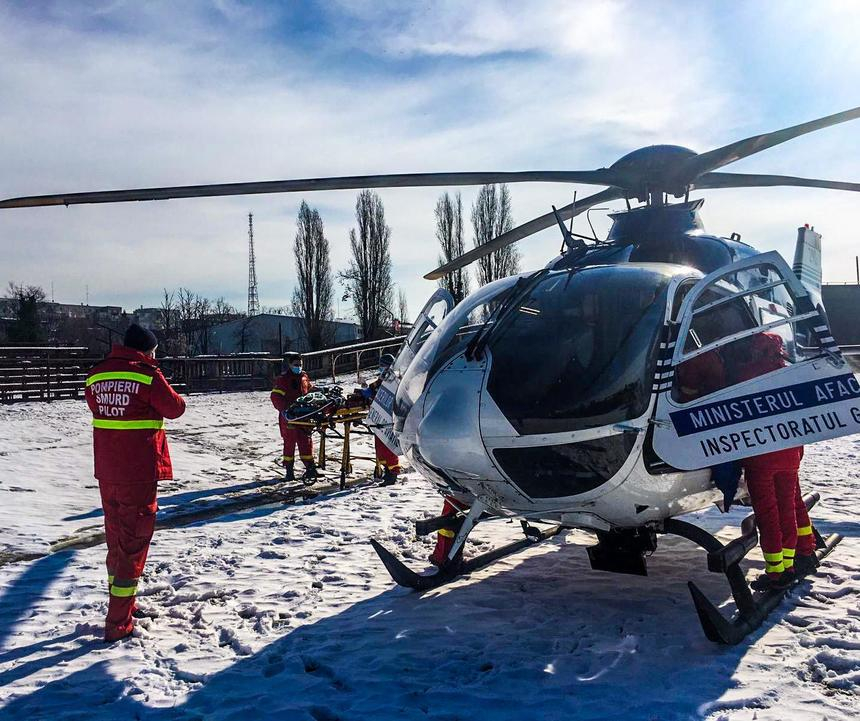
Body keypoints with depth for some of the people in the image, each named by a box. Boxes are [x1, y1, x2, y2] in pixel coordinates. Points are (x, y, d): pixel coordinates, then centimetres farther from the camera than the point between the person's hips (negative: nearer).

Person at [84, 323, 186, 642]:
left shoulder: (96, 374, 5)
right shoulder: (147, 374, -13)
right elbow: (175, 408, -3)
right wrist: (177, 397, 16)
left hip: (106, 471, 6)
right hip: (139, 472, -6)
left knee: (115, 536, 20)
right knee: (133, 542, 1)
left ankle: (122, 602, 35)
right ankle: (118, 622, 3)